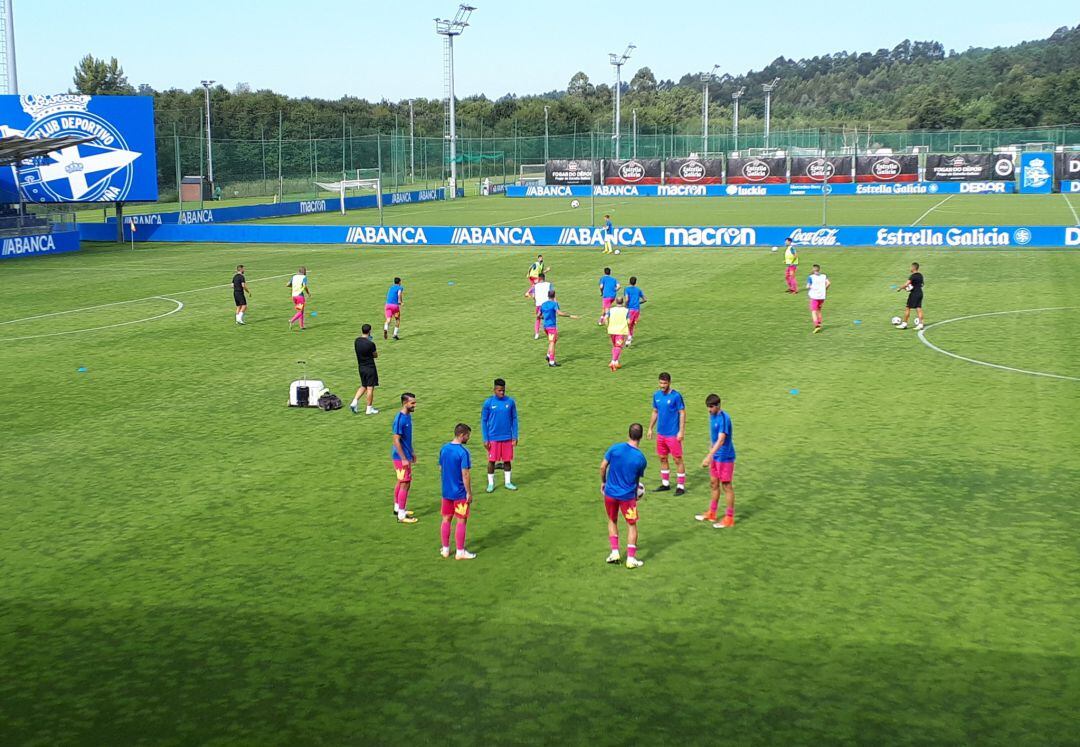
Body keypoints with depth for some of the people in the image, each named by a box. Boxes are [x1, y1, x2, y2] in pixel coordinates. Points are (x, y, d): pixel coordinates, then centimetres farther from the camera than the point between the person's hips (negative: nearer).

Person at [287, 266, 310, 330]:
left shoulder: (294, 277, 10)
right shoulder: (304, 277, -7)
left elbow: (287, 284, 5)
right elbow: (305, 286, -20)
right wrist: (308, 293, -4)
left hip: (294, 296, 7)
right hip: (300, 295, -7)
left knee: (300, 311, 17)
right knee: (300, 312, -1)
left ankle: (301, 326, 16)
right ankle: (291, 321, -23)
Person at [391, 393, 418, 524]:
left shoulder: (408, 416, 6)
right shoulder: (399, 419, -23)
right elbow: (396, 440, -22)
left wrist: (411, 452, 23)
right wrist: (404, 459, -22)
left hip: (405, 455, 10)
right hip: (401, 457, -10)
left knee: (400, 481, 20)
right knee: (405, 484, -6)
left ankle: (397, 508, 34)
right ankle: (401, 516, -1)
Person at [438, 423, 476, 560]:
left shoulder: (444, 448, 2)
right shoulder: (463, 452, -19)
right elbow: (465, 474, -20)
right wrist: (469, 493, -13)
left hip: (446, 491, 7)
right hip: (460, 493, -7)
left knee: (446, 519, 14)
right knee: (461, 521, 3)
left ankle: (445, 549, 22)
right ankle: (460, 552, 8)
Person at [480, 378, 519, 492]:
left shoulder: (510, 401, -1)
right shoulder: (488, 403, -7)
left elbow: (514, 419, 6)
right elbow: (484, 421, -2)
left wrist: (515, 436, 2)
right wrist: (485, 439, -5)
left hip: (507, 437, 2)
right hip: (493, 438, -2)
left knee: (507, 460, 9)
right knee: (492, 460, 4)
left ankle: (507, 482, 22)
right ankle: (491, 483, 16)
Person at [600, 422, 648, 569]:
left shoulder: (615, 448, -10)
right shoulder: (641, 458, -11)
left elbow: (603, 466, -4)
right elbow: (638, 479, 4)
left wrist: (603, 482, 13)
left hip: (610, 492, 2)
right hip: (628, 496, -2)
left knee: (612, 521, 22)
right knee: (631, 525, 11)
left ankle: (614, 552, 18)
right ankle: (631, 558, 8)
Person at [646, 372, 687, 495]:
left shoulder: (676, 396, -13)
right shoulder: (656, 395, 5)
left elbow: (682, 414, -11)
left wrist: (681, 431, -16)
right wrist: (650, 428, 13)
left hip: (673, 434, -6)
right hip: (661, 433, 6)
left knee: (678, 459, -1)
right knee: (662, 458, 14)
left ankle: (681, 486, 6)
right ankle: (665, 484, 26)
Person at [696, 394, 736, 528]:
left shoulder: (724, 418, -22)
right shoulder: (712, 416, 6)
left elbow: (721, 440, -30)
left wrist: (709, 456, -38)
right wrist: (711, 456, 19)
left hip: (725, 457, -9)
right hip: (715, 456, 9)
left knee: (726, 486, -1)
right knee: (713, 484, 16)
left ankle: (729, 518, 7)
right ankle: (711, 513, 28)